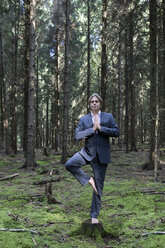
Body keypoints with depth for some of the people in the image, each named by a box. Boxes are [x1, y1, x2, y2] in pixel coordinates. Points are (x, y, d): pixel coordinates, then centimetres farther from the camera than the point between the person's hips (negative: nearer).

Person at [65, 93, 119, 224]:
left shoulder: (108, 117, 5)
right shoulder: (84, 119, 6)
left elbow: (116, 132, -5)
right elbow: (77, 135, -5)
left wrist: (100, 128, -14)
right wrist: (93, 129, -14)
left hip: (102, 155, -1)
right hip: (87, 152, 1)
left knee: (98, 186, 3)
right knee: (69, 164, -26)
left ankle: (94, 215, 15)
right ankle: (88, 179, -4)